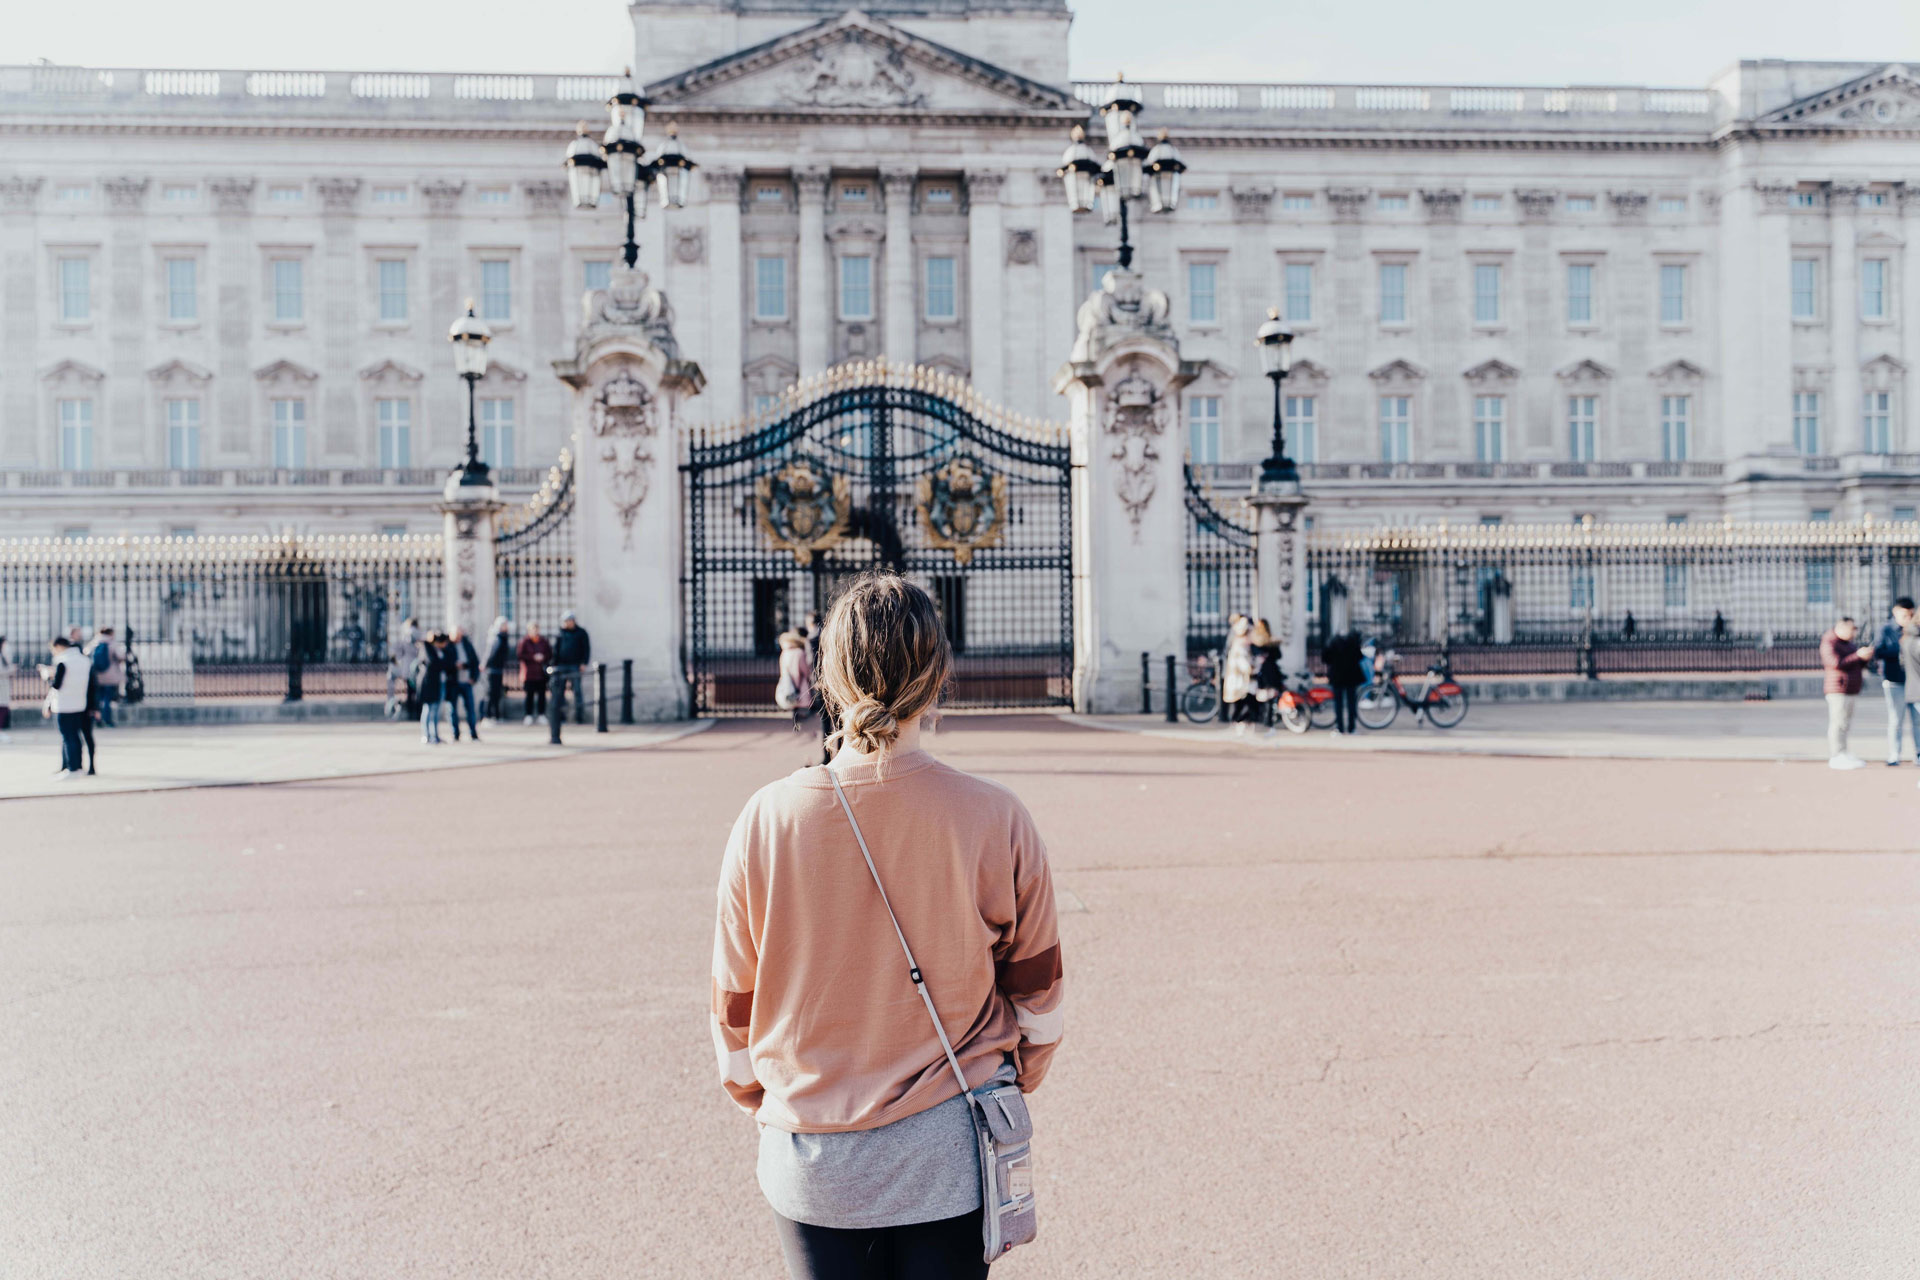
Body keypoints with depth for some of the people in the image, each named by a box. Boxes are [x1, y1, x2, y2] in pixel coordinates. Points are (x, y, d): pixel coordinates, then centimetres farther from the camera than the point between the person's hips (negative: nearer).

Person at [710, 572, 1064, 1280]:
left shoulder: (767, 818, -13)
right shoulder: (996, 818, -14)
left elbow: (734, 1003, -1)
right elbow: (1036, 994, -1)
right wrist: (1017, 1079, 18)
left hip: (809, 1161, 1)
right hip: (949, 1155, 0)